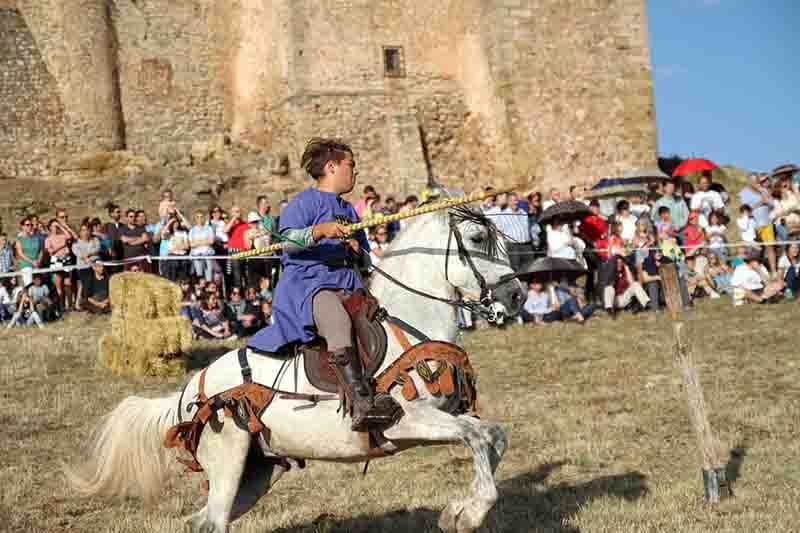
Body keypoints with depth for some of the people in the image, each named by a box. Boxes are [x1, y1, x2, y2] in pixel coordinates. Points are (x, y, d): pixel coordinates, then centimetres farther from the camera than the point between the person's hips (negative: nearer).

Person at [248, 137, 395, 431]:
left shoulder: (348, 210, 27)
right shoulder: (305, 202, 2)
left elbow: (364, 255, 33)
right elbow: (288, 241, -15)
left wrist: (355, 249, 9)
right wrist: (321, 230, -32)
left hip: (346, 284, 9)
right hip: (307, 281, -8)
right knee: (338, 321, -36)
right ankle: (362, 405, -47)